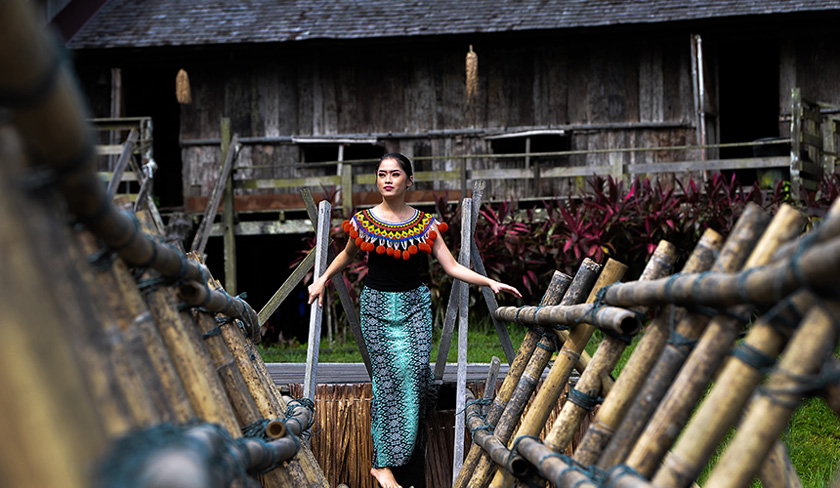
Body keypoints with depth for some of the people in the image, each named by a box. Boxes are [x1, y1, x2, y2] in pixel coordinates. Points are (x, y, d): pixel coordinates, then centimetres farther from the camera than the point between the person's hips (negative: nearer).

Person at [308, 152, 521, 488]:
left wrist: (489, 282, -10)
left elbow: (452, 267, -2)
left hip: (415, 303, 1)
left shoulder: (425, 224, 0)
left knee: (415, 369, -10)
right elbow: (347, 254, 20)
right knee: (389, 376, -7)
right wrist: (322, 280, 19)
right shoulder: (363, 221, 0)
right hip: (377, 305, -1)